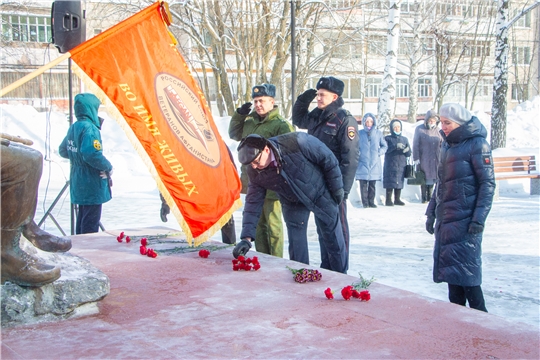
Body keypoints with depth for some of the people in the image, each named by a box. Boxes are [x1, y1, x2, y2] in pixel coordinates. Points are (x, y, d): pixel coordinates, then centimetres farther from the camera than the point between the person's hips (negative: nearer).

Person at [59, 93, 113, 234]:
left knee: (82, 220, 19)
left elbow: (63, 151, 19)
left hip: (78, 184, 9)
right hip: (92, 185, -9)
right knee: (91, 224, -3)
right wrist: (108, 167, -18)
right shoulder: (90, 128, -19)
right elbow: (92, 154, -31)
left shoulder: (73, 127, 8)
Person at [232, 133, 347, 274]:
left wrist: (337, 188, -13)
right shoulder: (255, 173, -21)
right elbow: (253, 204, -16)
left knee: (334, 242, 7)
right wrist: (247, 238, -24)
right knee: (296, 249, -3)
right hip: (294, 204, 2)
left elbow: (328, 159, -22)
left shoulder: (296, 142, -36)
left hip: (321, 195, -2)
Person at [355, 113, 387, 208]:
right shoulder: (360, 133, 2)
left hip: (374, 164, 1)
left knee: (372, 185, 5)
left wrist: (379, 152, -2)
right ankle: (365, 203, 1)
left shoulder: (378, 133, 6)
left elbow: (384, 146, 14)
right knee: (363, 184, -4)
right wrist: (358, 154, -5)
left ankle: (371, 202, 12)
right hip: (362, 163, -1)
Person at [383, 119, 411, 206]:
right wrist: (396, 146, -25)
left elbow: (409, 154, 9)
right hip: (390, 165, -4)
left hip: (401, 166, 4)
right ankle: (388, 200, -2)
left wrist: (406, 150, -15)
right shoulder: (387, 138, 4)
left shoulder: (404, 139, 15)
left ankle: (397, 199, 13)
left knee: (399, 182, 4)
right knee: (390, 183, -7)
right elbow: (385, 149, -14)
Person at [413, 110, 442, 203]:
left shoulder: (437, 130, 8)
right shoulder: (419, 129, -2)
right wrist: (416, 158, -7)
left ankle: (430, 196, 16)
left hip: (435, 159, 3)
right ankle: (424, 198, 9)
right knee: (424, 178, 2)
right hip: (423, 159, -3)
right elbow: (415, 145, -3)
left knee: (432, 178, 5)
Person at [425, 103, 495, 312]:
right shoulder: (447, 145, 14)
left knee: (465, 269, -8)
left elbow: (487, 184, -12)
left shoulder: (476, 144, -9)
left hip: (465, 219, -8)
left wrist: (479, 219, -18)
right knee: (450, 268, 9)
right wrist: (431, 212, 17)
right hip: (446, 218, 8)